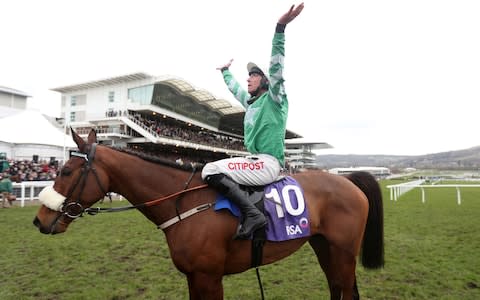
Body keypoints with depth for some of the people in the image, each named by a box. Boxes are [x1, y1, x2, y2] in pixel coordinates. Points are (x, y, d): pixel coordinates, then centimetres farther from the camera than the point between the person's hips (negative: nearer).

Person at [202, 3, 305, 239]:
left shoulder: (274, 99, -5)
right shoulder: (251, 102, 17)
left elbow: (276, 68, -20)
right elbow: (234, 88, 36)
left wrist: (280, 28, -29)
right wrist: (225, 71, 51)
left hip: (267, 164, -10)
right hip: (256, 161, 10)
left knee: (211, 170, -21)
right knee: (215, 169, 21)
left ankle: (252, 214, -26)